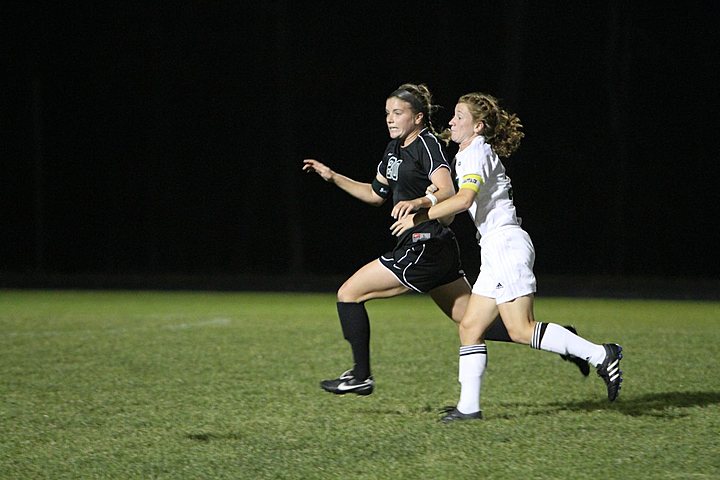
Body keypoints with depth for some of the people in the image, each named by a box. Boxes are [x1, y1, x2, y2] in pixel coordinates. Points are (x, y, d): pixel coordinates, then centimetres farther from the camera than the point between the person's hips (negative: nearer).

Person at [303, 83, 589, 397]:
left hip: (424, 251, -9)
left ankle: (361, 376, 2)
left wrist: (419, 202, -44)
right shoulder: (395, 149, 17)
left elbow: (448, 192, -25)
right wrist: (332, 177, 21)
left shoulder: (427, 144, -11)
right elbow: (375, 195, 27)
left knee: (349, 293, -4)